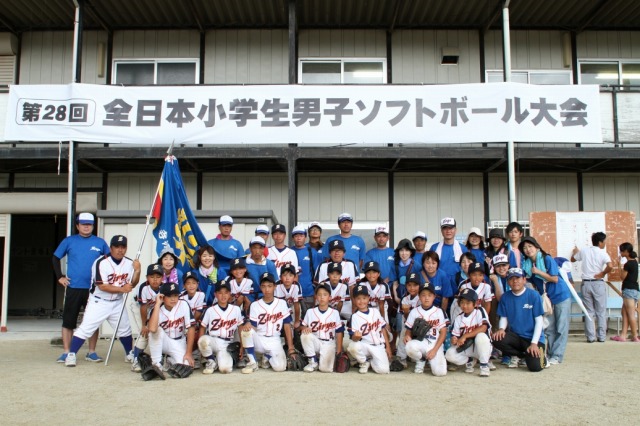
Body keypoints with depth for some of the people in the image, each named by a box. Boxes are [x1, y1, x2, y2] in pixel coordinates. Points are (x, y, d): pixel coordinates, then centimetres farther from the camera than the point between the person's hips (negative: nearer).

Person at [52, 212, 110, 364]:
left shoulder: (100, 242, 4)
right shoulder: (69, 241, 4)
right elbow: (55, 258, 10)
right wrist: (59, 277, 2)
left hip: (93, 289, 1)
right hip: (73, 288, 0)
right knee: (68, 321, 3)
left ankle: (92, 352, 16)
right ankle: (66, 352, 12)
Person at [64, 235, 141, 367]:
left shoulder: (129, 263, -3)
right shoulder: (101, 262, -19)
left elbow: (132, 284, 0)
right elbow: (102, 286, -23)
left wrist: (137, 271, -15)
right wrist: (121, 289, -28)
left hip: (117, 303, 5)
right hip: (98, 302, -5)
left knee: (125, 329, 14)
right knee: (86, 328, -9)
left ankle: (130, 354, 32)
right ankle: (71, 355, 2)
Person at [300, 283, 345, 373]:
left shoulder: (335, 313, -1)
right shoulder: (310, 312, 0)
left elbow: (339, 332, 1)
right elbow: (304, 326, 6)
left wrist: (339, 350, -4)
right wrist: (304, 328, -19)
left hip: (329, 344, -2)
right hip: (315, 343, 2)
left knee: (325, 368, -24)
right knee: (305, 335, -30)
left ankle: (332, 358, 14)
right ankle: (313, 362, -12)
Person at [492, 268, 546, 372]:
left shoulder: (534, 295, -9)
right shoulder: (505, 297, 1)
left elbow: (539, 320, -8)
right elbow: (504, 317, 7)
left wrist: (534, 343, -15)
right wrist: (501, 328, -17)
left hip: (532, 337, -3)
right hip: (515, 336, 3)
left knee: (535, 367, -22)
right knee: (497, 339, -27)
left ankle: (540, 355, 17)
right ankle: (517, 356, 4)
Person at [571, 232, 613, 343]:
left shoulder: (584, 251, 3)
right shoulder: (602, 253, -8)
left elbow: (573, 259, 21)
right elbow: (610, 266, -25)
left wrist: (575, 252, 40)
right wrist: (602, 274, -8)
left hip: (586, 283, 3)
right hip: (598, 284, -3)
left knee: (589, 312, 8)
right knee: (601, 312, 7)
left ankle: (590, 337, 7)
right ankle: (601, 336, 10)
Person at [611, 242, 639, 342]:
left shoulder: (628, 264, -16)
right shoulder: (634, 261, 11)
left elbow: (622, 277, -9)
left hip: (629, 290, -10)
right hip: (633, 289, 10)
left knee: (631, 315, -4)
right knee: (624, 313, 9)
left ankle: (635, 337, 1)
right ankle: (623, 336, 8)